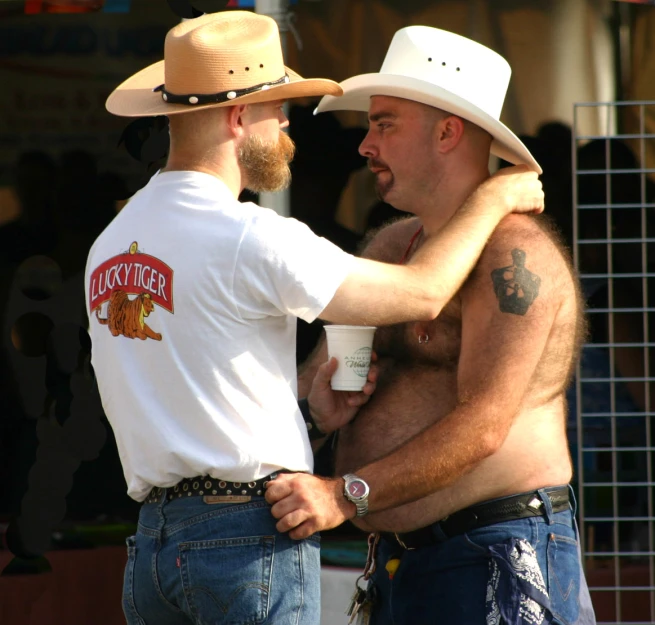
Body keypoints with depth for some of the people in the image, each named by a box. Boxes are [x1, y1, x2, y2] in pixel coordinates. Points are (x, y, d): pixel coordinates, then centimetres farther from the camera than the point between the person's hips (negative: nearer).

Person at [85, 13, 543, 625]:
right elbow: (421, 293, -10)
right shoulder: (248, 239, -14)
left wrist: (307, 410, 10)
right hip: (252, 542, -8)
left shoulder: (110, 244, 11)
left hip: (152, 541, 8)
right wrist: (493, 199, 6)